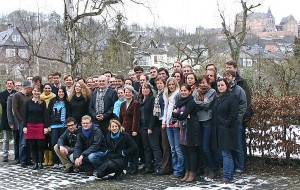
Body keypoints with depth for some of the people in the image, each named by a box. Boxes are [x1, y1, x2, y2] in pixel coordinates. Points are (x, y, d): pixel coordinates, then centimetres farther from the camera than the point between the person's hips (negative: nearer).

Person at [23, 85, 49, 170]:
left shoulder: (42, 103, 4)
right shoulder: (28, 102, 7)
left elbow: (45, 115, 1)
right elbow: (25, 115, 6)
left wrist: (46, 127, -6)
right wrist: (24, 126, -2)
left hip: (40, 125, -1)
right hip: (30, 125, 2)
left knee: (40, 145, -3)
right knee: (32, 145, 3)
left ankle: (40, 163, 6)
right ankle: (35, 163, 10)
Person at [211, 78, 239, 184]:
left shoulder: (232, 97, -7)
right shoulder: (217, 98, 18)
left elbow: (234, 114, -13)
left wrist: (227, 124, -14)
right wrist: (214, 125, 11)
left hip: (227, 130, -8)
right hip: (218, 130, 8)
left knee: (226, 153, -8)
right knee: (225, 153, 12)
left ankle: (226, 176, -4)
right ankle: (230, 174, 19)